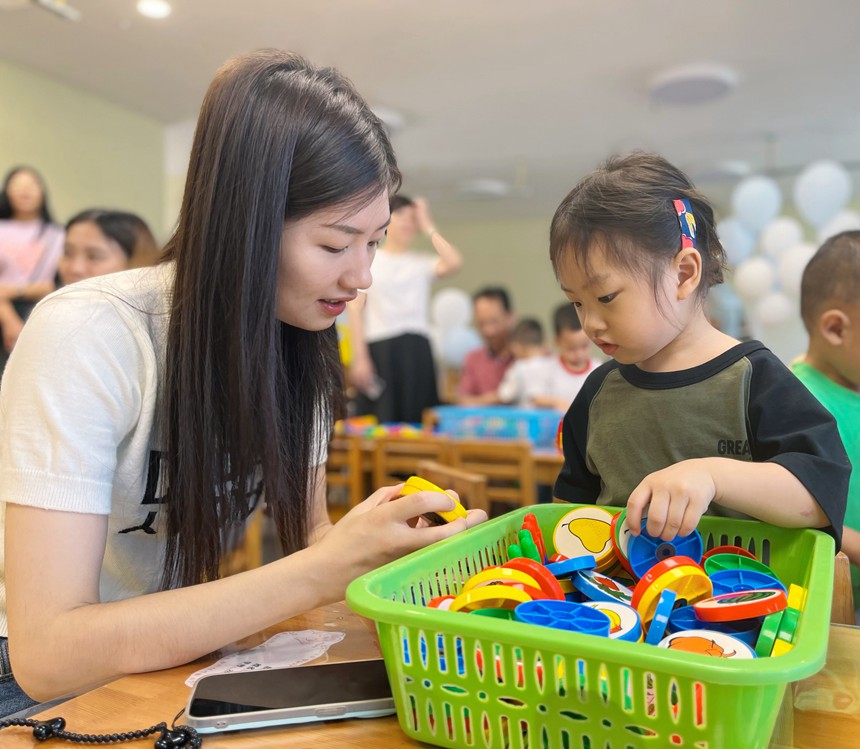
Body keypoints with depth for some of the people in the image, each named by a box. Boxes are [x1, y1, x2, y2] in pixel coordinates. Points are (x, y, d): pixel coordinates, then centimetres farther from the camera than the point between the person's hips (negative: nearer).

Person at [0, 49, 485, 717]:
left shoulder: (302, 343, -8)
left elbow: (308, 531, -1)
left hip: (175, 652, 5)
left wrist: (386, 543, -22)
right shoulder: (88, 337, -26)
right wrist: (324, 569, -35)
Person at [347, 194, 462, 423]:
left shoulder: (422, 262, 11)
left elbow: (454, 263, -10)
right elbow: (355, 310, -1)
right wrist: (359, 358, -10)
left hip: (418, 350, 2)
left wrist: (427, 226, 0)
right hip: (380, 349, -2)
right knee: (380, 423, 0)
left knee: (417, 422, 3)